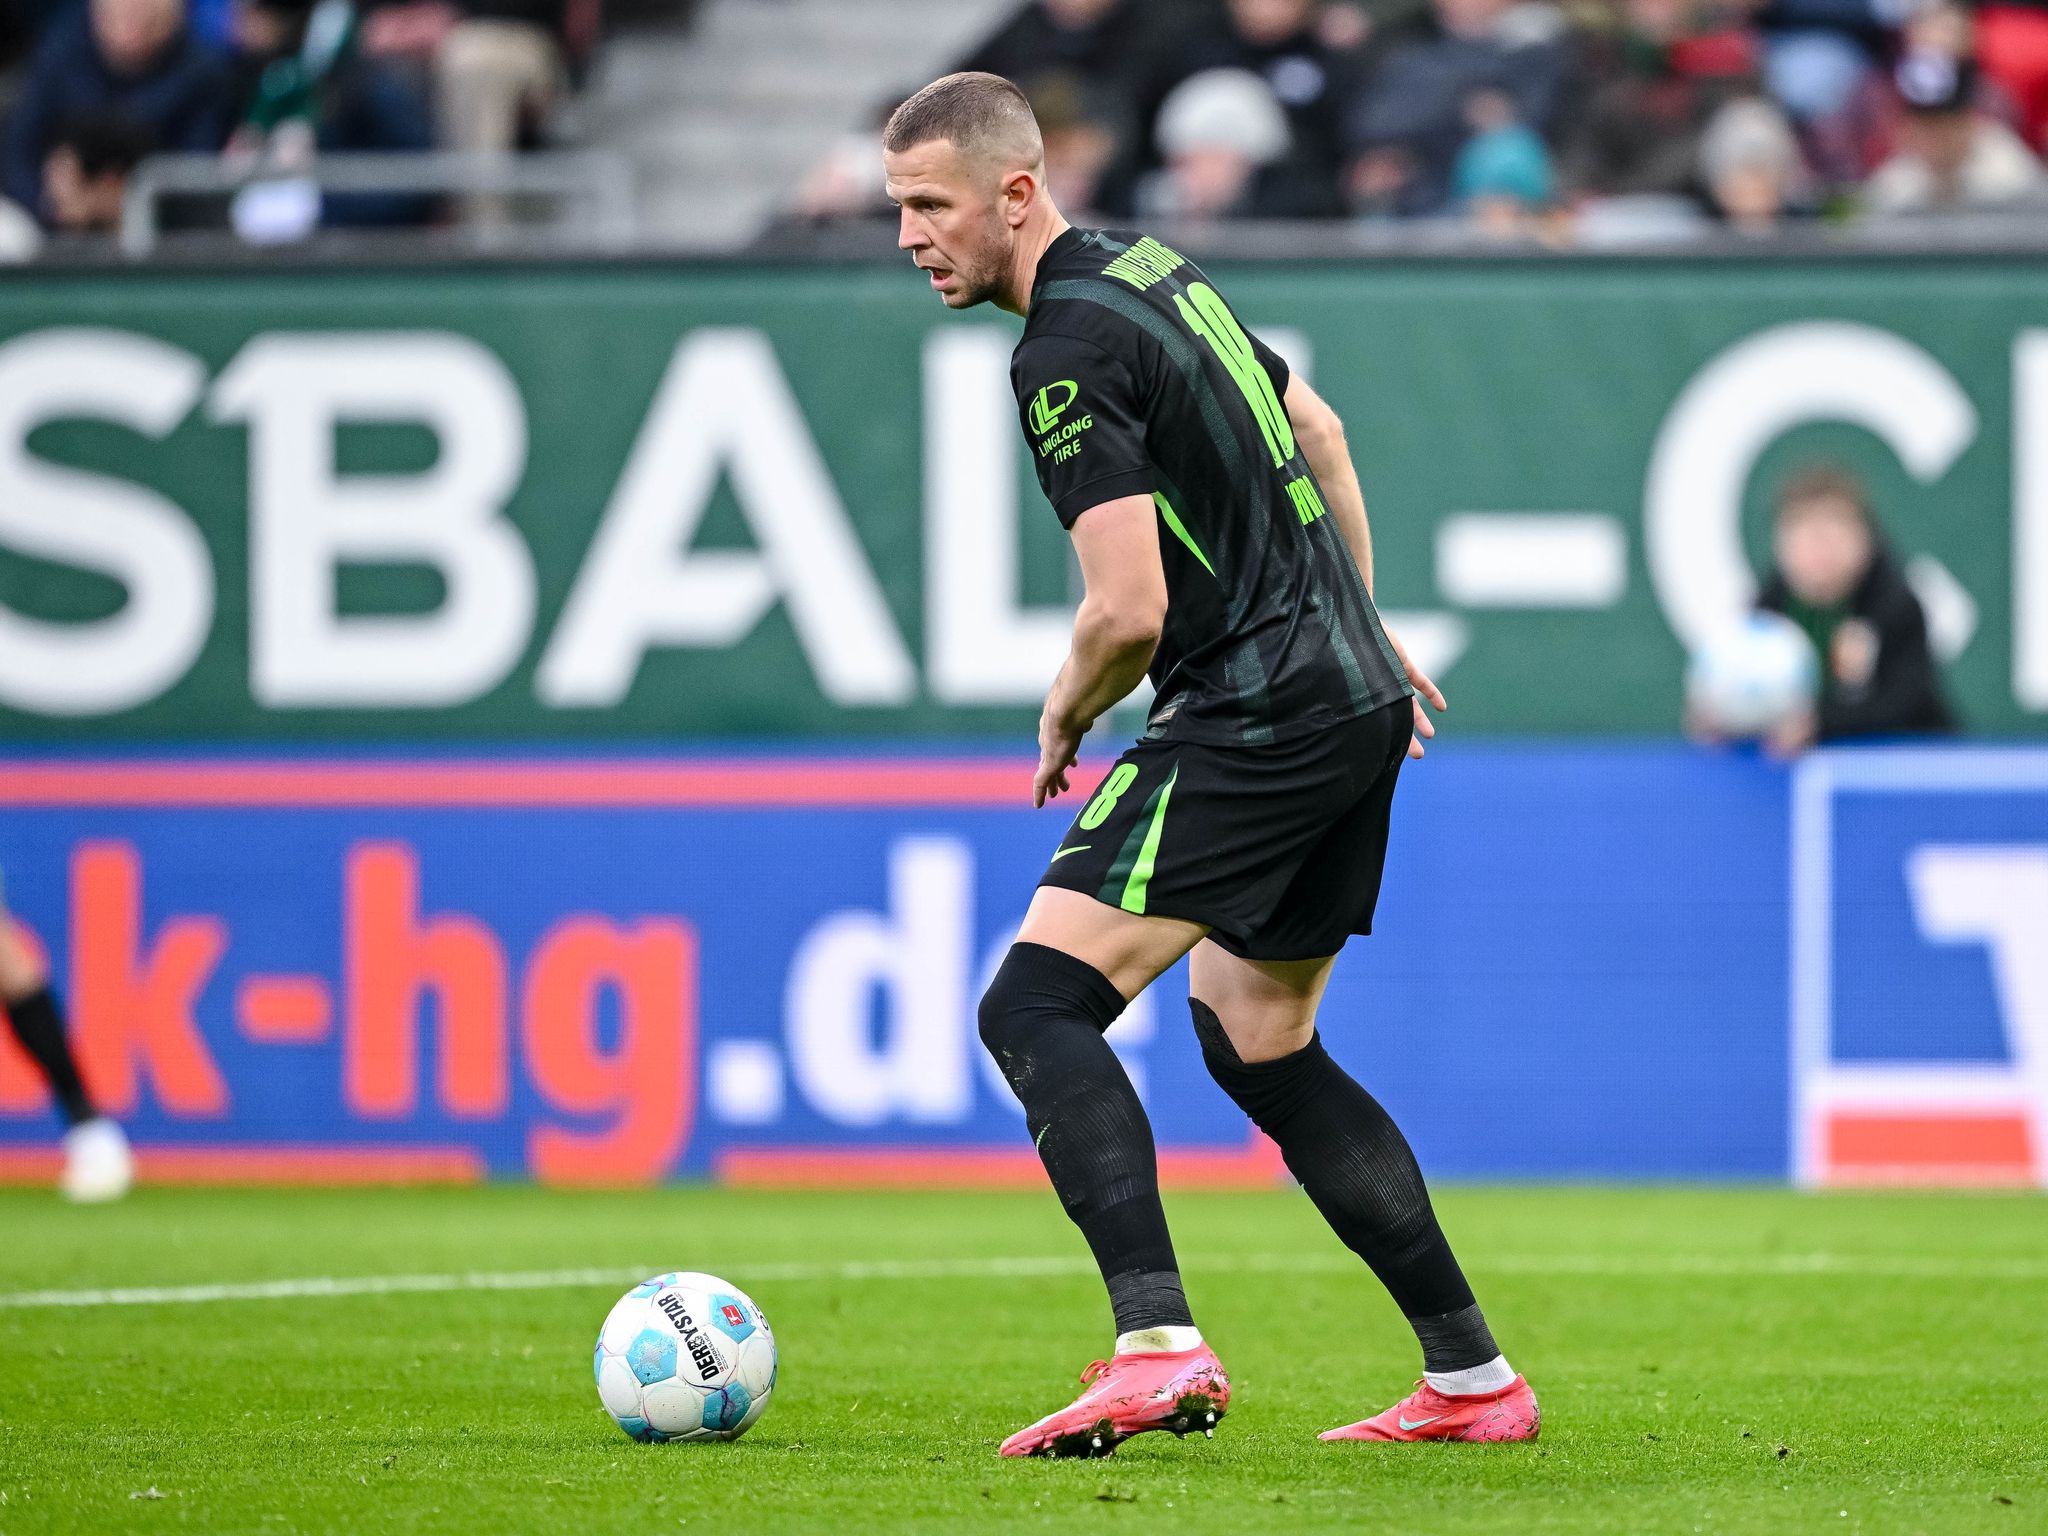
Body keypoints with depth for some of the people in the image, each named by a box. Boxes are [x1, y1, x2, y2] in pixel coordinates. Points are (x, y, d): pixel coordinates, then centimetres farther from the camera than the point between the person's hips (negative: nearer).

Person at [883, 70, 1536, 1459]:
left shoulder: (1068, 353, -17)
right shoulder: (1151, 270, 14)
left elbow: (1130, 609, -22)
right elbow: (1317, 431, 28)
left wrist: (1065, 715, -2)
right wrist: (1360, 626, 35)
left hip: (1257, 711, -10)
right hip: (1353, 695, 10)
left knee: (1037, 1006, -16)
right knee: (1257, 1045, 19)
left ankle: (1159, 1348, -31)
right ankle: (1475, 1379, 20)